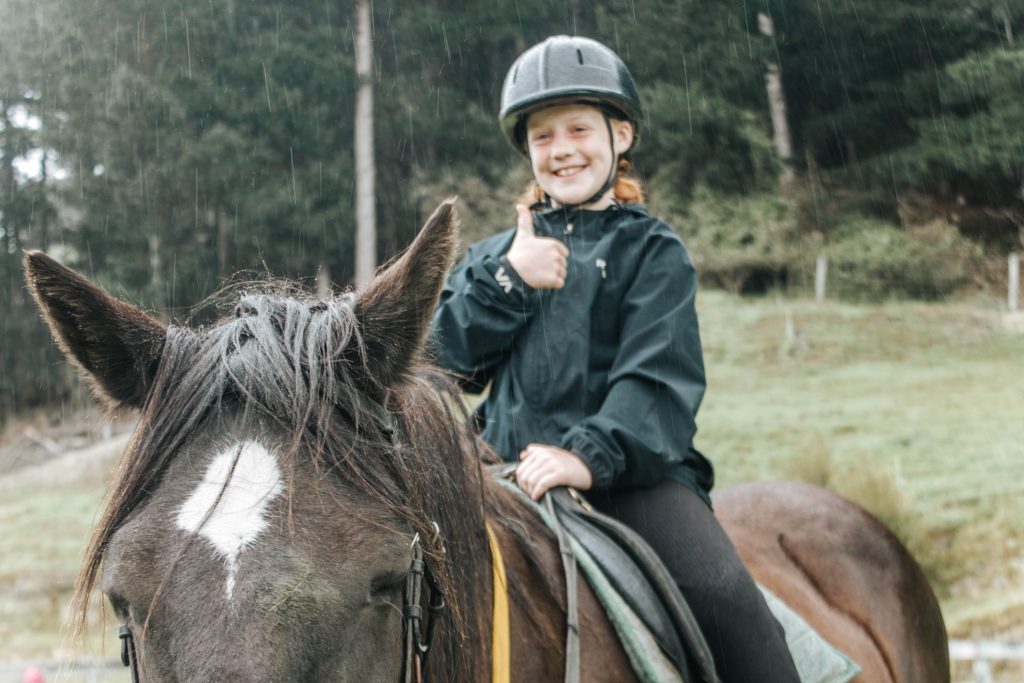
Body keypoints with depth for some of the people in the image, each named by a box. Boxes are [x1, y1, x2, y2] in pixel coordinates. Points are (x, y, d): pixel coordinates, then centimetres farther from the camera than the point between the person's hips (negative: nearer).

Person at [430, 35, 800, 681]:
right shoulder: (495, 256, 23)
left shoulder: (652, 250, 8)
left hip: (631, 468, -4)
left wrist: (591, 453, -24)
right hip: (513, 471, 4)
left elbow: (658, 377, -7)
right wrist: (505, 282, -5)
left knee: (723, 594, -26)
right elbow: (448, 355, 10)